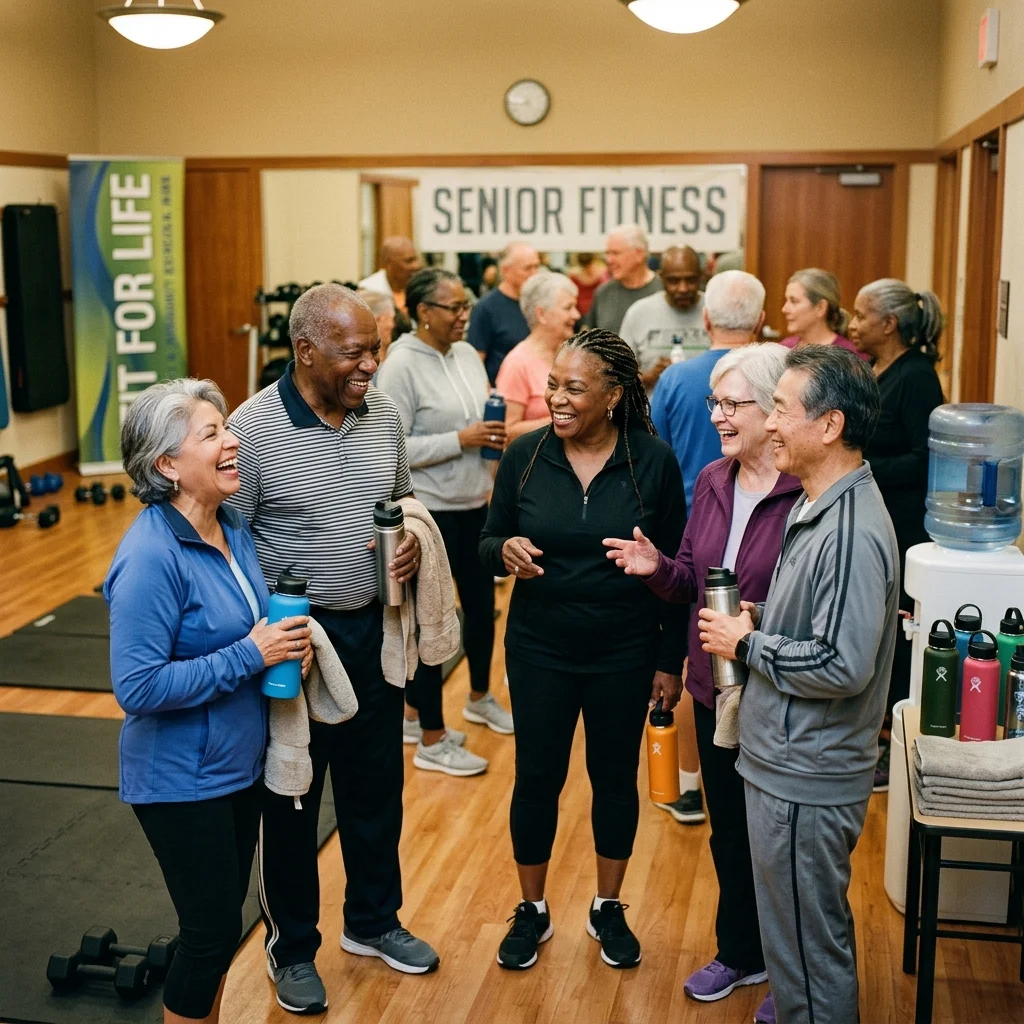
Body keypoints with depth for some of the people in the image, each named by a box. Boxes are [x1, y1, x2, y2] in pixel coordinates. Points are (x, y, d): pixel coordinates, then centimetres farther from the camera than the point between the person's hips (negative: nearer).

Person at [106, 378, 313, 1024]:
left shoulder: (233, 527, 0)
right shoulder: (151, 557, -25)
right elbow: (137, 687, -26)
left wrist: (285, 644, -6)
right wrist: (249, 655, -24)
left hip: (241, 764, 8)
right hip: (183, 781, -8)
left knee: (223, 918, 21)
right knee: (212, 930, 5)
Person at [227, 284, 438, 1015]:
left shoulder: (384, 414, 0)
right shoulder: (253, 428, -17)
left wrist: (412, 540, -7)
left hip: (373, 628, 5)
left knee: (376, 784, 18)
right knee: (292, 797, 11)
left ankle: (373, 921, 40)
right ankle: (292, 948, 31)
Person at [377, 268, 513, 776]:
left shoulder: (466, 353, 7)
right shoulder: (401, 366, -15)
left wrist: (493, 435, -3)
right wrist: (461, 439, -22)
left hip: (474, 504, 8)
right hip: (429, 510, -7)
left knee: (481, 602, 20)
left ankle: (480, 697, 45)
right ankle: (431, 741, 13)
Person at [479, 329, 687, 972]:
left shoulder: (654, 462, -11)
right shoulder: (526, 454, -8)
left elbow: (675, 567, -4)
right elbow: (489, 542, 2)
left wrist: (671, 661, -3)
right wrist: (507, 550, -23)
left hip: (624, 653, -1)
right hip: (539, 650, 1)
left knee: (615, 777, 14)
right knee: (537, 778, 10)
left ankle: (609, 909, 35)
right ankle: (533, 911, 31)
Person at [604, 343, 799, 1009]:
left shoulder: (807, 493, -20)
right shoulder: (713, 482, 3)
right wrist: (657, 568, -11)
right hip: (715, 690, 7)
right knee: (728, 829, 22)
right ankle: (740, 954, 43)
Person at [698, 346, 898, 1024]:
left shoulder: (851, 533, -25)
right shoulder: (821, 506, 8)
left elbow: (843, 664, -28)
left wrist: (748, 644, -17)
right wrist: (761, 618, 4)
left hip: (806, 780, -10)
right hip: (789, 762, 10)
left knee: (806, 944, 7)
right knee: (812, 931, 26)